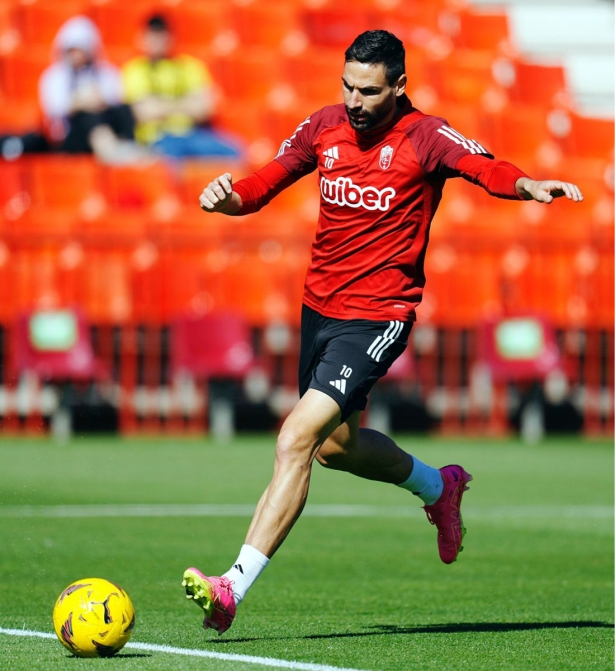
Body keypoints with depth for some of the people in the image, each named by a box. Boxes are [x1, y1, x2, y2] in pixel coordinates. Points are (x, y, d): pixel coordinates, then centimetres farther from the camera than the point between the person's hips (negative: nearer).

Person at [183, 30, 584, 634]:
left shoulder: (423, 137, -12)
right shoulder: (325, 126, 3)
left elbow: (487, 169, -28)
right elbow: (266, 184, 11)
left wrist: (527, 186, -49)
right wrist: (227, 196, -11)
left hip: (376, 317, -7)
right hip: (319, 307, 7)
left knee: (296, 441, -20)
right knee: (335, 444, 25)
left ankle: (233, 587, -20)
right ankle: (437, 486, 53)